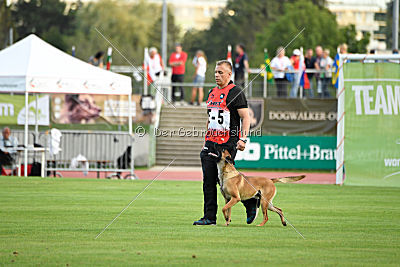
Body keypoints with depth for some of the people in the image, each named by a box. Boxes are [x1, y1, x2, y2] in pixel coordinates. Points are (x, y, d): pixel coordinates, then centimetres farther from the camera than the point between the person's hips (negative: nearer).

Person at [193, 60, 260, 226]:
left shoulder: (235, 92, -6)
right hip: (211, 142, 8)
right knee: (208, 180, 2)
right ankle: (210, 218, 4)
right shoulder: (212, 93, 18)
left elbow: (245, 117, -10)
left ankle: (251, 202, 12)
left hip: (228, 143, -8)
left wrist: (243, 139, -20)